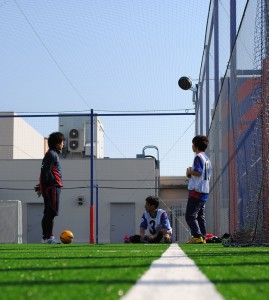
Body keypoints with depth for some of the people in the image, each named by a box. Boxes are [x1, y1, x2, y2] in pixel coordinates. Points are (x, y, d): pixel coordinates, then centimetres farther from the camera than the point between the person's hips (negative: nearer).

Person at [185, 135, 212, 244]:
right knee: (200, 216, 12)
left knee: (190, 215, -8)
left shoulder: (198, 157, -11)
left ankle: (197, 236, -16)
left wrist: (189, 172, -5)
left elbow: (198, 172, -23)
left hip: (196, 190, -9)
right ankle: (203, 237, 9)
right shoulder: (207, 158, 18)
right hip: (205, 191, 9)